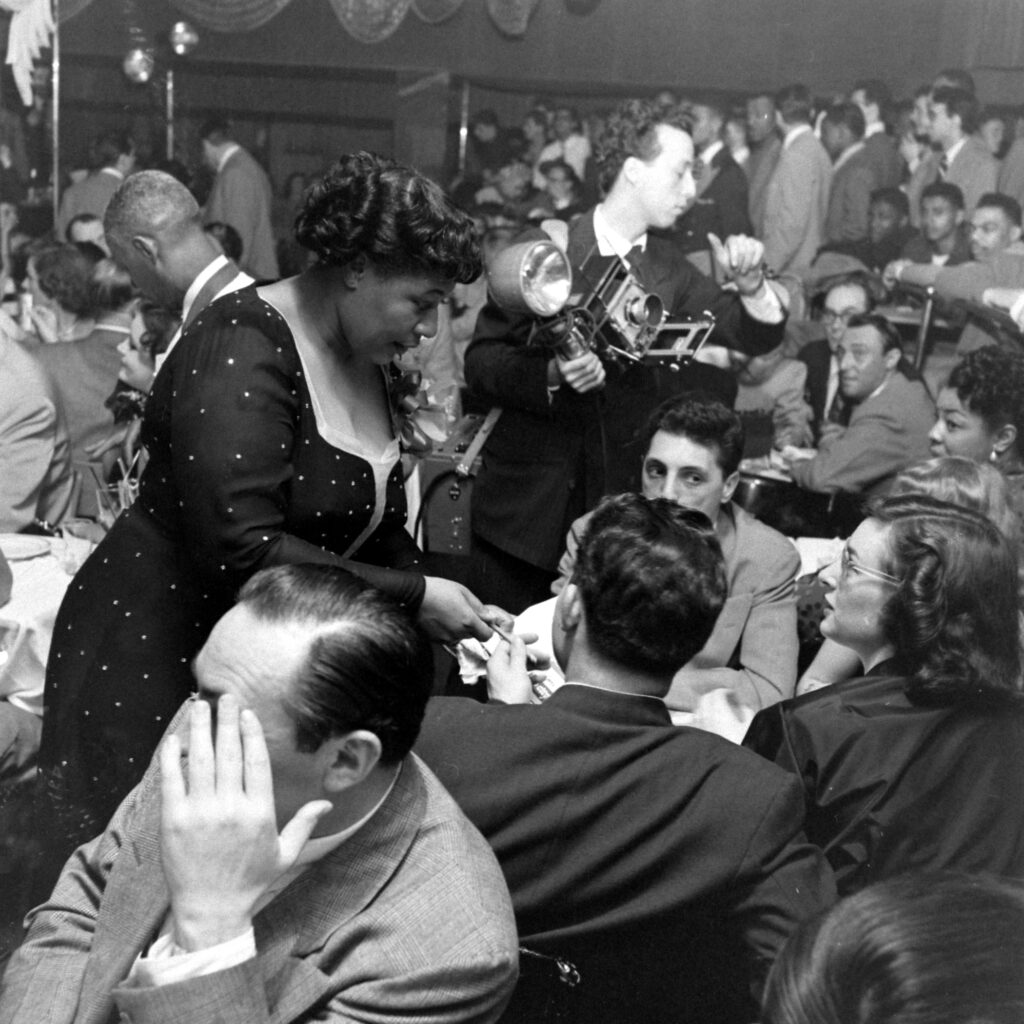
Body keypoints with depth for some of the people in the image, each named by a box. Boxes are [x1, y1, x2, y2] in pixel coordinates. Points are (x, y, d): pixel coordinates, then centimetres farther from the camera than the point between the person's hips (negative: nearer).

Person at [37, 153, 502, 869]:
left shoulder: (362, 357, 6)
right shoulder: (241, 353, -22)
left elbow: (375, 525, 14)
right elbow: (243, 552, -29)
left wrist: (445, 618, -1)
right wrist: (410, 596, -24)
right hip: (156, 660, -8)